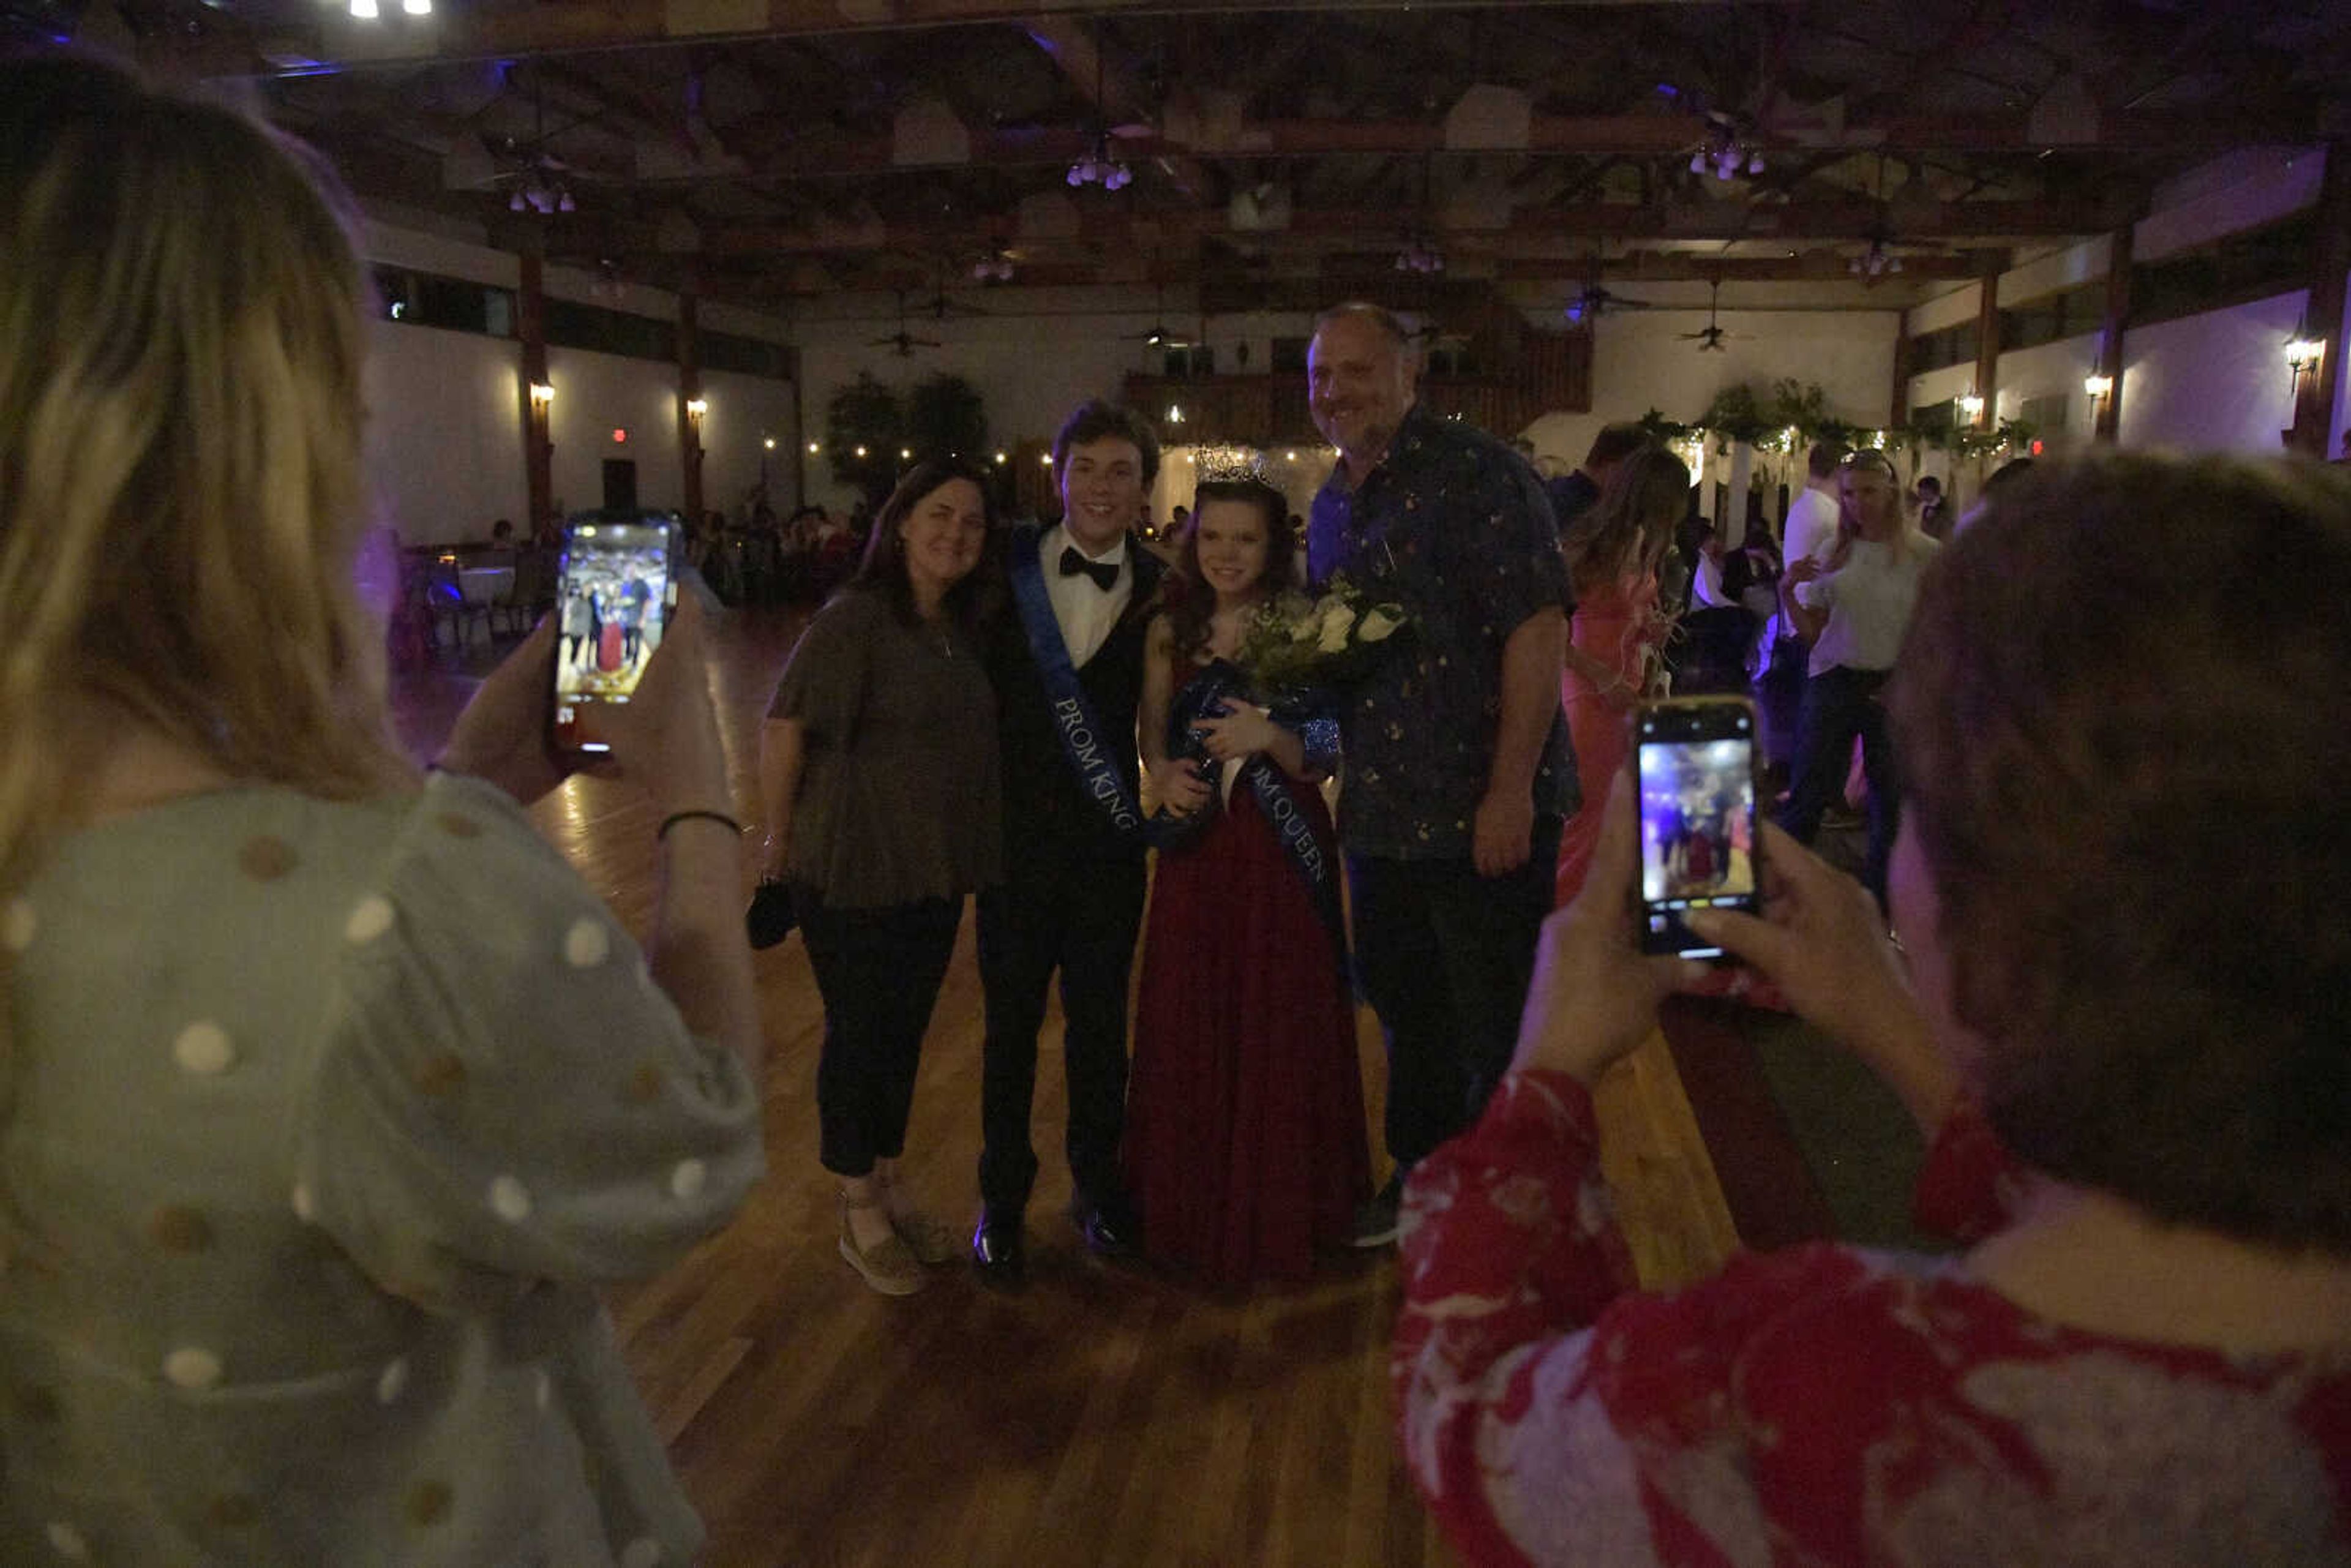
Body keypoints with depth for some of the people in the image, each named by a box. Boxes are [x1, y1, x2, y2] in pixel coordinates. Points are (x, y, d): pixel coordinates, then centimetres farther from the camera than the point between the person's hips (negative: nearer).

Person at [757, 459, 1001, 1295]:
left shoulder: (961, 624, 6)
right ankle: (859, 1217, 26)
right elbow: (782, 730, -18)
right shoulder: (855, 618, -17)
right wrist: (780, 842, -10)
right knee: (857, 1035, 8)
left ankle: (889, 1191, 36)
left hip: (935, 872, 7)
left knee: (905, 1032, 18)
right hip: (853, 872, -7)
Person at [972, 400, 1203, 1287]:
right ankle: (1002, 1203, 28)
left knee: (1100, 1018, 14)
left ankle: (1097, 1185, 35)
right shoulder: (1007, 569, -3)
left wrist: (1172, 781, -14)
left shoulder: (1158, 591, -2)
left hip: (1109, 842, 0)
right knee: (1011, 1022, 11)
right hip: (1016, 836, 0)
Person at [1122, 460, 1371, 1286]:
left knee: (1280, 1026, 6)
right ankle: (1193, 1204, 31)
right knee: (1188, 1024, 10)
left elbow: (1322, 757, -7)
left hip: (1283, 848, -3)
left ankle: (1278, 1209, 26)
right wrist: (1163, 777, -7)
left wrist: (1271, 736, -26)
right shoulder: (1172, 630, 5)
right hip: (1196, 846, 3)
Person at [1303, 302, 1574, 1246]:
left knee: (1499, 1025, 5)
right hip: (1381, 813, 8)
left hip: (1483, 809, -8)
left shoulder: (1476, 474, -13)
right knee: (1404, 1005, 21)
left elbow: (1537, 629, -20)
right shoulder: (1331, 504, 13)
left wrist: (1512, 790, -23)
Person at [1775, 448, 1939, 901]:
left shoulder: (1923, 554, -2)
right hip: (1834, 681, 1)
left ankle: (1877, 902, 21)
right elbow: (1812, 630, 6)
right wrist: (1787, 591, -9)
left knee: (1892, 801, 7)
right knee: (1809, 794, 1)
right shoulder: (1835, 554, 4)